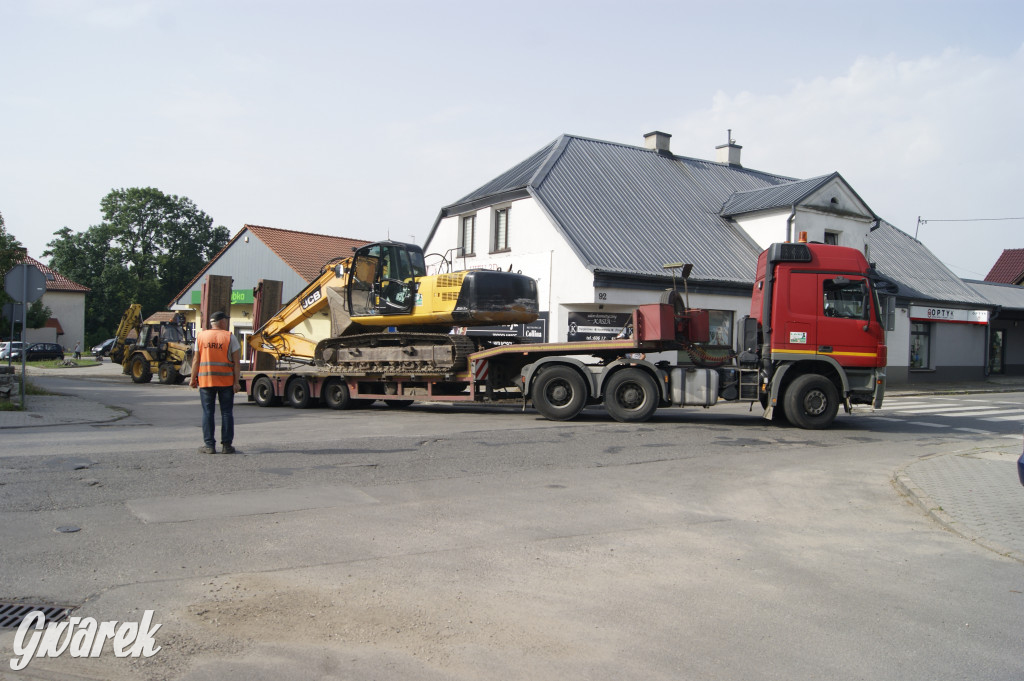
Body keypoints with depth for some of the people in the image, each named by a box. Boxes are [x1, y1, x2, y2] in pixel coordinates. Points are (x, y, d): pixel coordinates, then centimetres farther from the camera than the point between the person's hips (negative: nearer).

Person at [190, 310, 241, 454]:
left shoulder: (201, 336, 5)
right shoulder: (230, 337, -1)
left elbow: (196, 360, 2)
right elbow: (236, 361, -5)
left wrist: (193, 379, 8)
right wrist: (236, 381, -3)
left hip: (205, 380, 1)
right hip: (226, 380, -1)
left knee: (208, 412, 5)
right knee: (226, 412, 5)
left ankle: (209, 445, 4)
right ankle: (227, 445, 6)